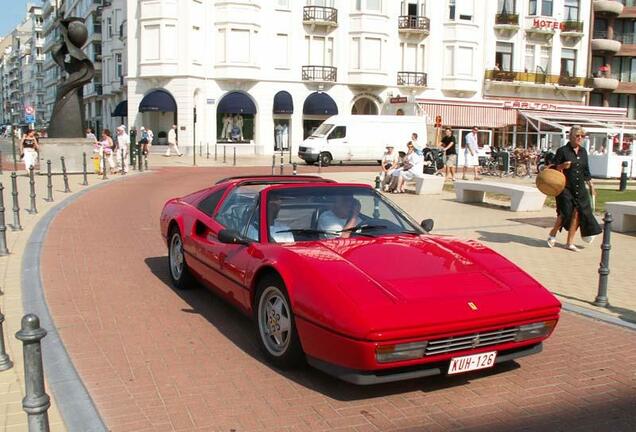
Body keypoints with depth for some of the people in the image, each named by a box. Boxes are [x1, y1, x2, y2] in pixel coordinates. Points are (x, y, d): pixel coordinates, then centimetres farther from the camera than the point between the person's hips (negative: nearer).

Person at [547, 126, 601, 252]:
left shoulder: (583, 152, 12)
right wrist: (563, 166, -22)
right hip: (565, 188, -5)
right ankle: (552, 235, 16)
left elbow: (586, 171, 19)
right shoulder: (562, 151, -4)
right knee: (566, 213, -9)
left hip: (579, 188, 5)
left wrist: (591, 186, 19)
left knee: (577, 213, -1)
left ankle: (570, 242, 9)